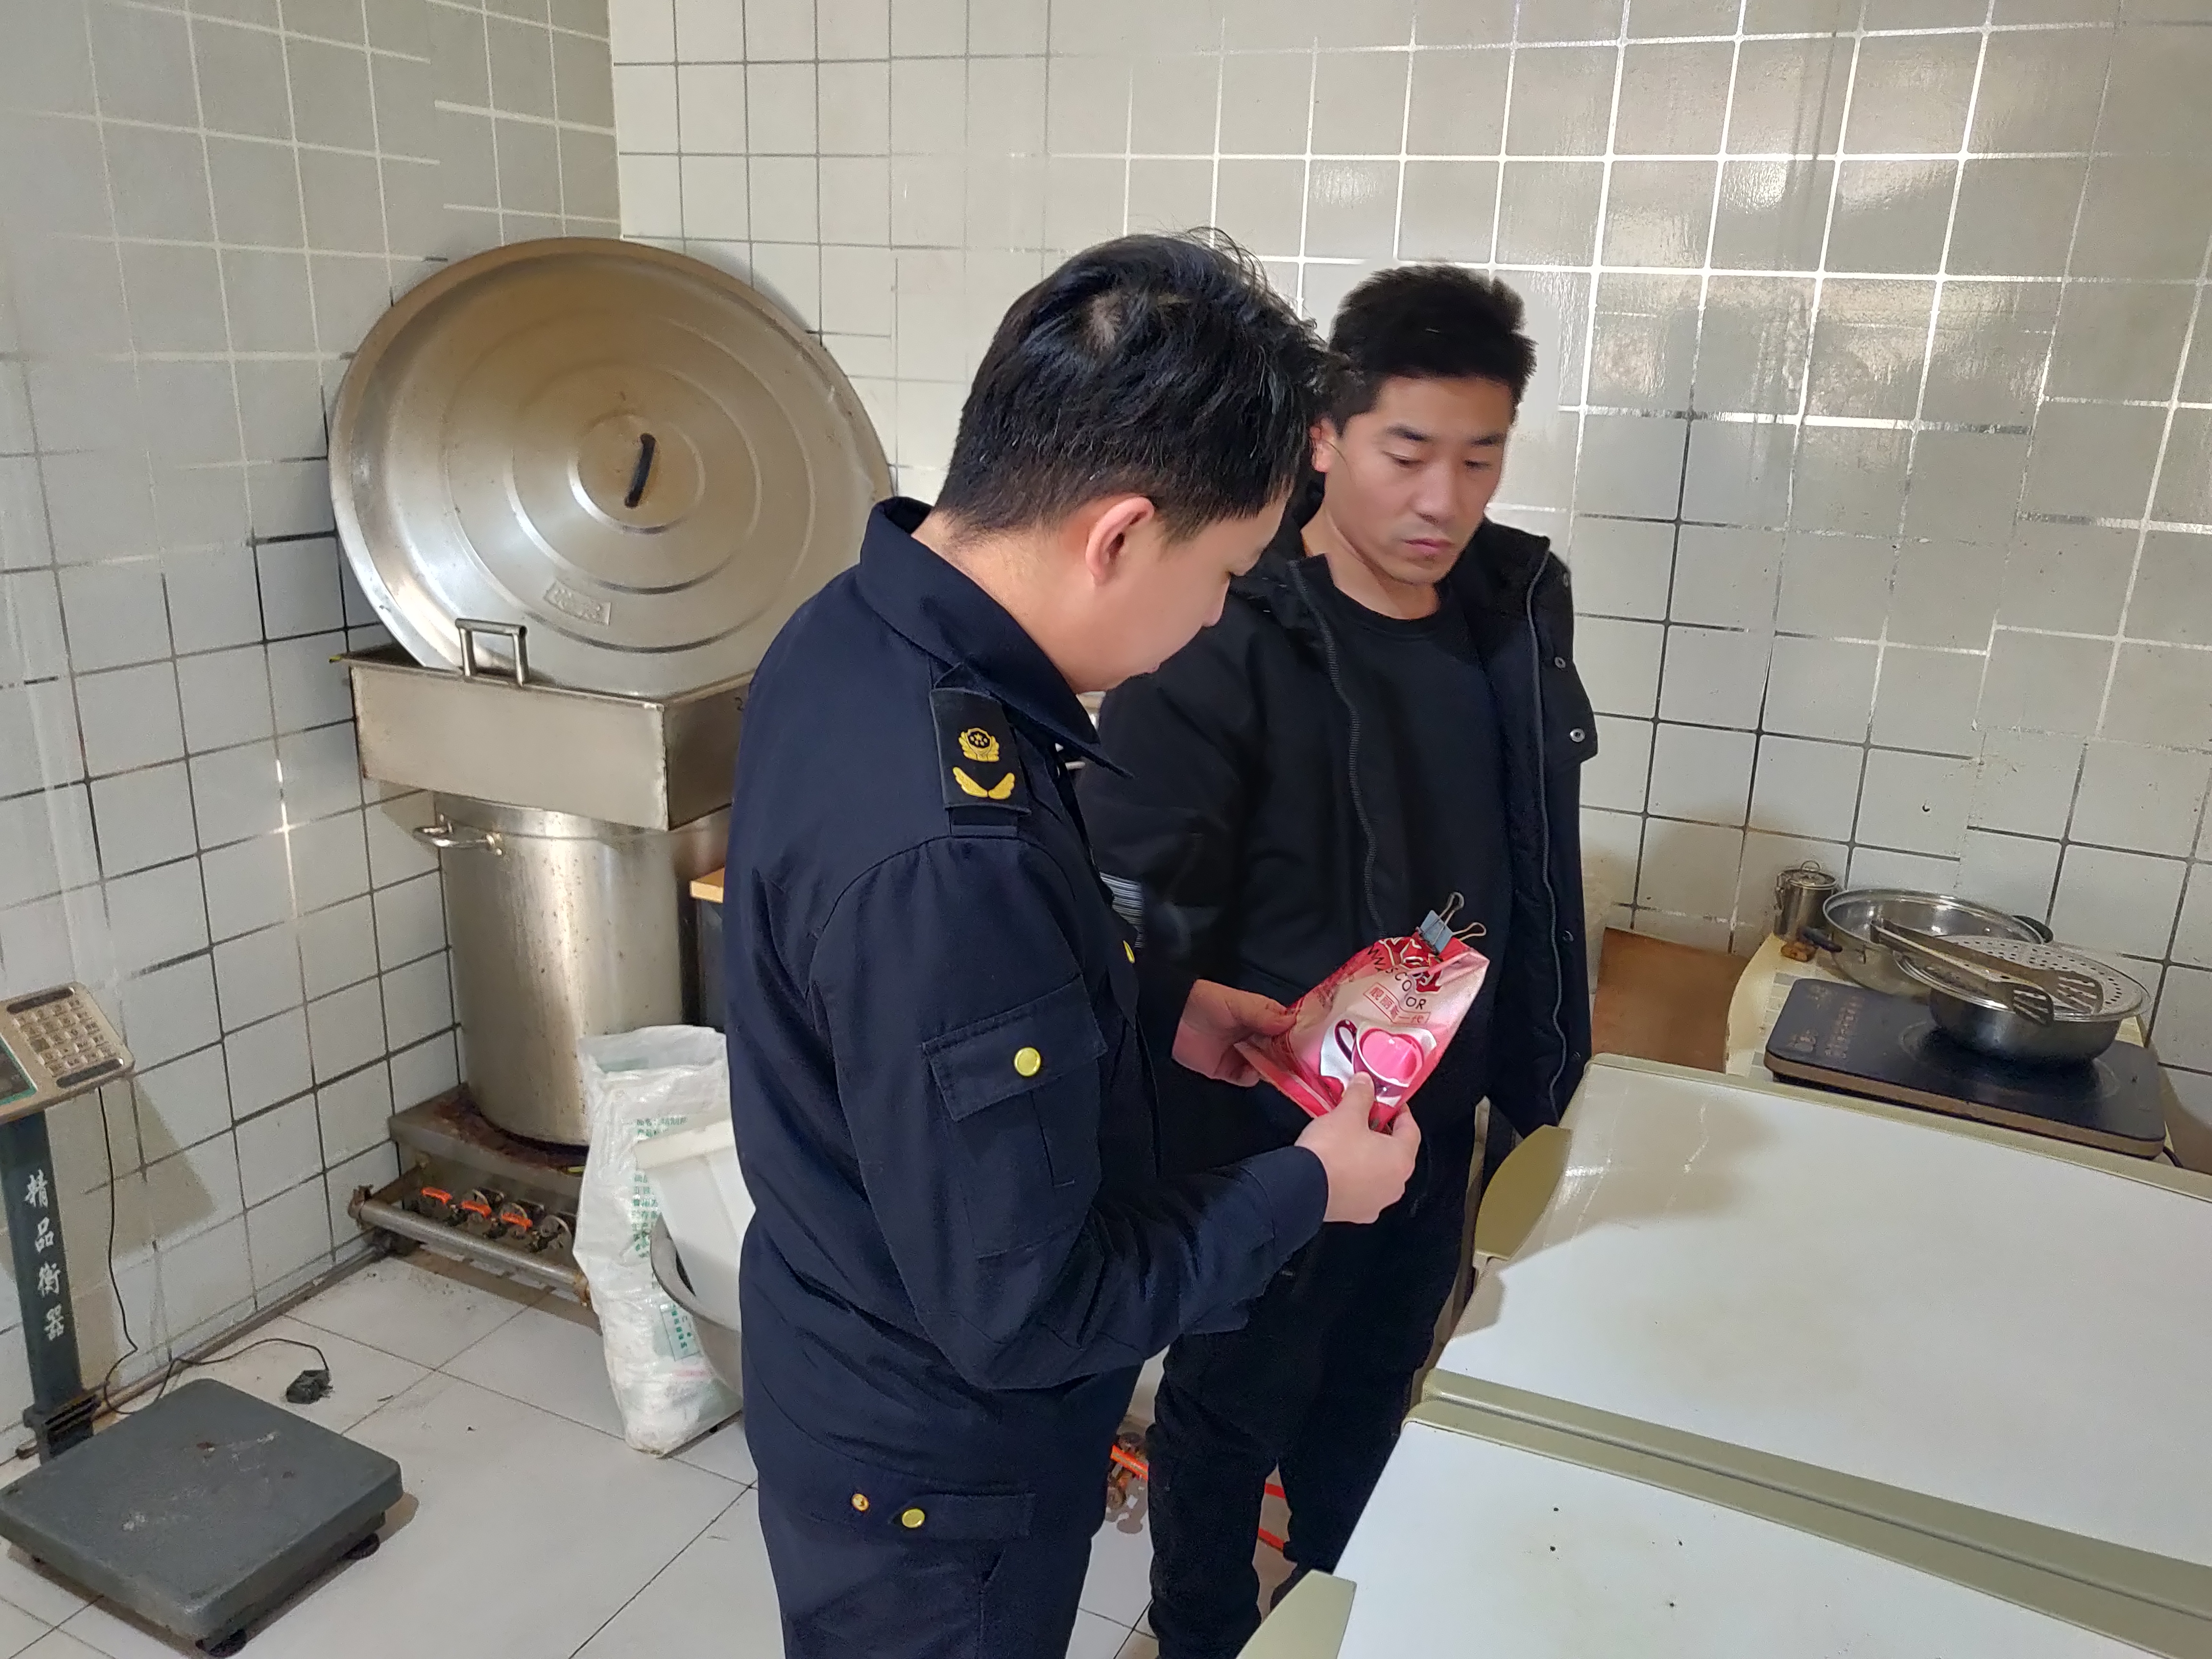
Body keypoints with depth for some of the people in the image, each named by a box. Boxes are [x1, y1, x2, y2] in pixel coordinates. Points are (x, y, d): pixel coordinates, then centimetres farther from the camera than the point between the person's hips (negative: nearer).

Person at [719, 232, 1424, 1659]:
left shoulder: (859, 628, -10)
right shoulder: (941, 847, -40)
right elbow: (1024, 1315, -29)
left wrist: (1160, 1000, 5)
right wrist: (1308, 1189, -16)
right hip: (935, 1459, -8)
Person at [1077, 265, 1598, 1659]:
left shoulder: (1523, 604, -2)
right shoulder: (1225, 640, -23)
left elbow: (1533, 859, 9)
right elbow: (1136, 915, -24)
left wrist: (1533, 1060, 12)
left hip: (1440, 1115, 6)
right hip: (1267, 1128, -6)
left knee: (1374, 1389, 26)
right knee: (1237, 1403, 16)